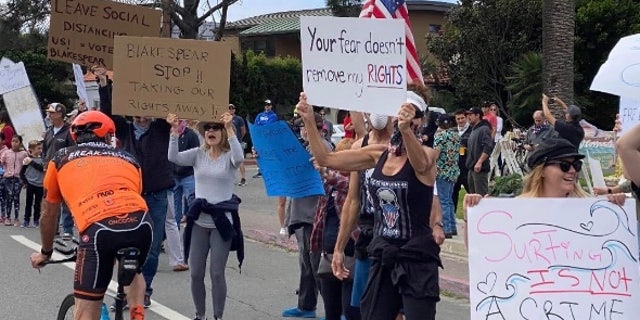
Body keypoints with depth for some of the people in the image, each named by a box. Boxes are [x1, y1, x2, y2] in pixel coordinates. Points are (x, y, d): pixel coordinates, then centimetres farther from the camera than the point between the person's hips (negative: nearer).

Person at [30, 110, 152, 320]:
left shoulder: (61, 159, 27)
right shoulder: (128, 158, 31)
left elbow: (48, 216, 35)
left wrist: (45, 253, 52)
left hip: (98, 228, -3)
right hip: (141, 223, 3)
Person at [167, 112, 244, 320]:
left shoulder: (229, 156, -4)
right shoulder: (198, 154, 4)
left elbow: (239, 157, -28)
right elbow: (174, 158, -12)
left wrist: (229, 128, -34)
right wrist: (174, 131, -23)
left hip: (222, 221, -3)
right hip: (199, 221, 3)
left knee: (217, 273, -2)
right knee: (196, 273, 6)